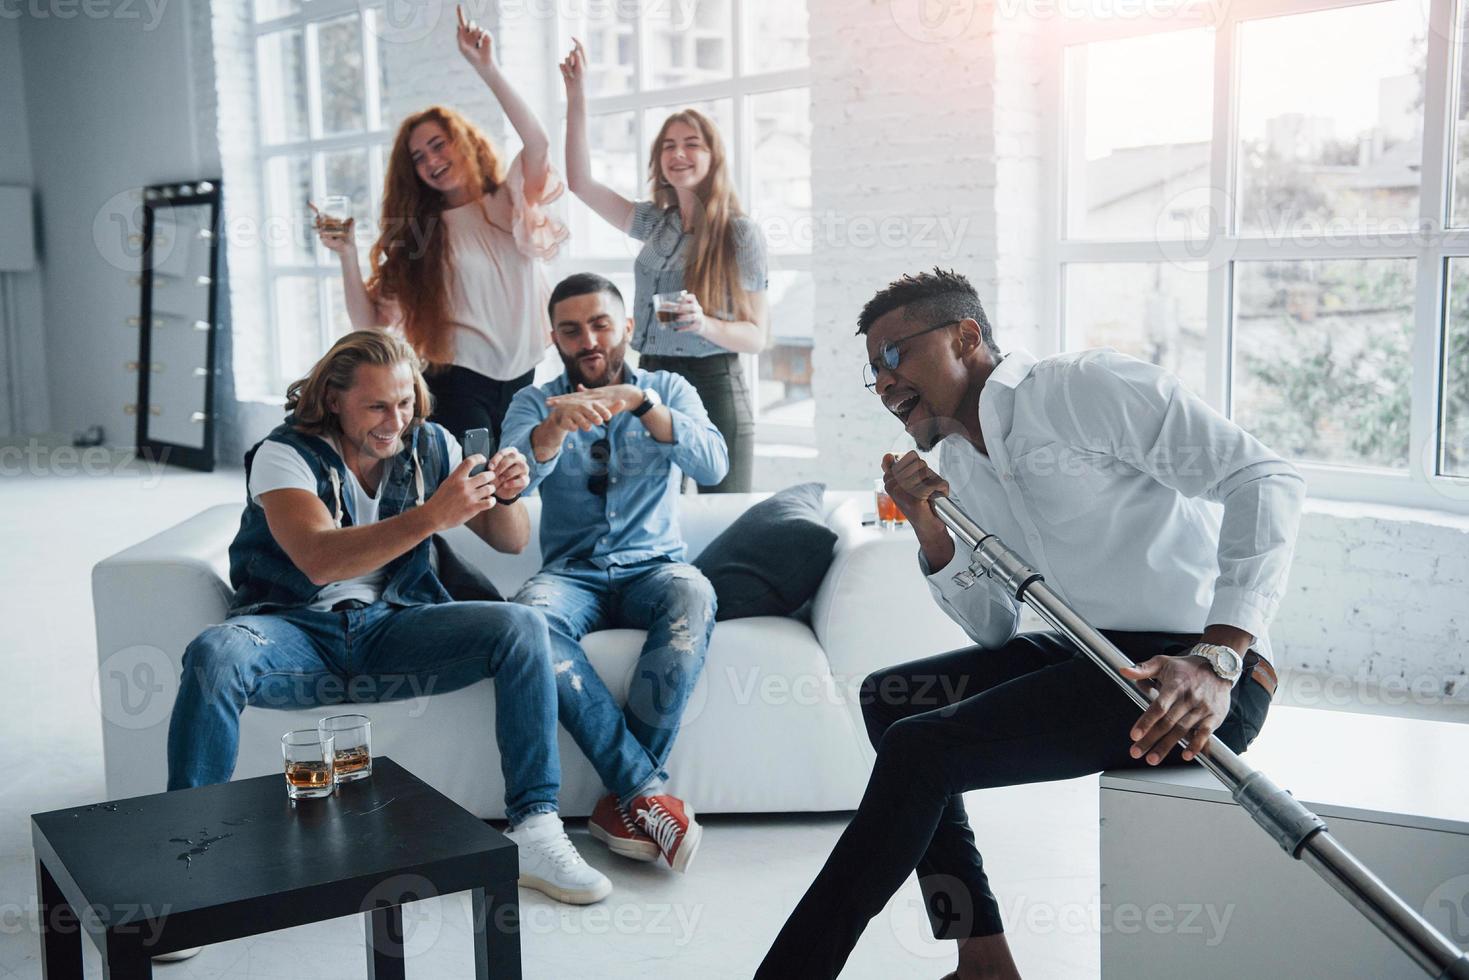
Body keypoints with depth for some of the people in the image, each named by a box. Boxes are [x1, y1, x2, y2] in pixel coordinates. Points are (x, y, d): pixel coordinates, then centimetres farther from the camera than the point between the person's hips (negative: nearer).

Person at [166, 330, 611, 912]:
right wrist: (431, 517, -35)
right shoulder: (285, 454, -8)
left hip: (392, 628, 3)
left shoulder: (429, 446, 5)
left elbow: (511, 542, 7)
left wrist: (506, 497, -16)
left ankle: (534, 830, -21)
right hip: (299, 630, -3)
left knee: (522, 627, -20)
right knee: (215, 654, -35)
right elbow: (319, 559, -26)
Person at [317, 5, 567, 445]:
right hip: (458, 382, -2)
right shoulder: (416, 235, 7)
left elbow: (537, 144, -15)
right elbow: (370, 321, 2)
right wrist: (348, 254, -11)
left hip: (522, 379, 2)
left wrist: (487, 68, -21)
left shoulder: (513, 203, 7)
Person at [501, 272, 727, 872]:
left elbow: (713, 466, -10)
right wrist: (555, 425, -31)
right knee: (529, 614, -35)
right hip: (572, 573, 1)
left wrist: (639, 403, -24)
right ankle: (647, 790, -33)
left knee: (693, 594, -36)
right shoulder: (533, 404, 10)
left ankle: (623, 802, -30)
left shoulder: (668, 391, 10)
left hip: (652, 567, 0)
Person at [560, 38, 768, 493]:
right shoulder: (655, 222, 12)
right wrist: (577, 97, 10)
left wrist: (706, 324, -24)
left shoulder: (741, 234, -3)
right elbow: (580, 181, 13)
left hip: (714, 390, -5)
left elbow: (757, 336, -5)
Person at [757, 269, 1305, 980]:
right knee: (887, 698, 10)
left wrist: (1217, 659, -28)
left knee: (921, 748, -19)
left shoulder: (1083, 386, -11)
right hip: (1097, 656, 9)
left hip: (1197, 674, -9)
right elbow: (995, 632, 15)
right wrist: (929, 531, -1)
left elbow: (1265, 480, -18)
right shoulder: (955, 464, 14)